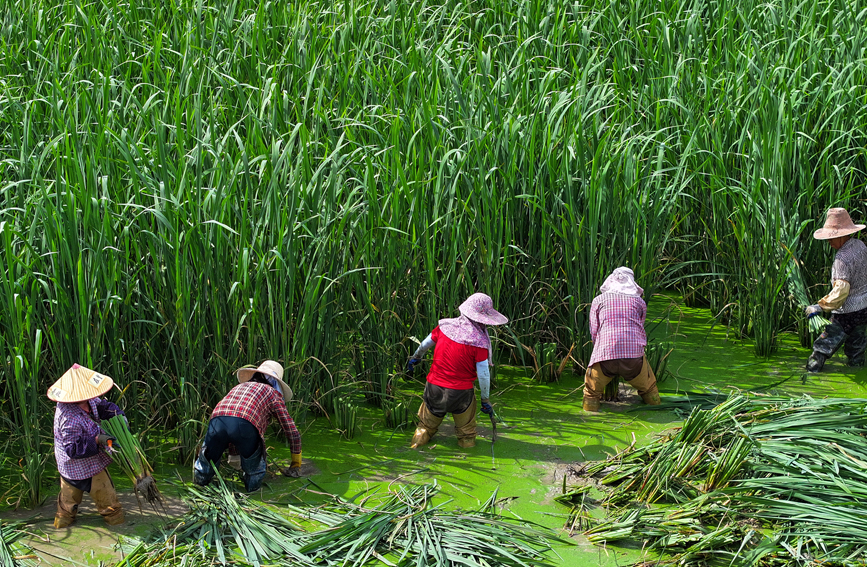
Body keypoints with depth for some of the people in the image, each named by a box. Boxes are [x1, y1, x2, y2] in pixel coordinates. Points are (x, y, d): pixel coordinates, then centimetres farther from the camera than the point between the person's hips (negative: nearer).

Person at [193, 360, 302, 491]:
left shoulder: (239, 387, 41)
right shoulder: (273, 393, 30)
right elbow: (293, 433, 30)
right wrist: (296, 463, 43)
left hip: (217, 420, 4)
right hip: (245, 424, -4)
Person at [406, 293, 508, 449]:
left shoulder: (445, 326, -4)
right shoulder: (479, 342, -18)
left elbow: (426, 343, 14)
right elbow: (483, 374, -15)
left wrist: (415, 357, 35)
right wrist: (485, 400, -2)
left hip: (434, 387, 4)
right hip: (461, 393, -3)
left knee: (426, 426, 25)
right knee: (466, 433, 20)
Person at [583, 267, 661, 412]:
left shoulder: (598, 300, 14)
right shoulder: (639, 302, 17)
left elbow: (594, 331, 13)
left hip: (605, 353, -1)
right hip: (634, 355, 1)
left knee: (591, 393, 19)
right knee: (649, 390, 23)